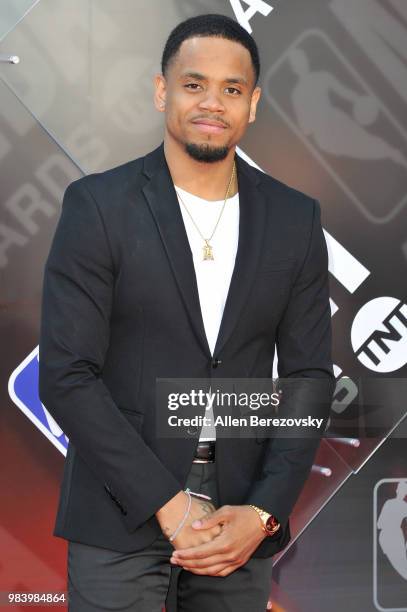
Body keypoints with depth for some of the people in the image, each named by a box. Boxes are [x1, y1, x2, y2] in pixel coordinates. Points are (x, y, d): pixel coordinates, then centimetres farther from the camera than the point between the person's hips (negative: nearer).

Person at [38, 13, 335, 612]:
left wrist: (264, 511, -8)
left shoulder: (295, 218, 4)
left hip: (243, 513, 3)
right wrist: (168, 505, -14)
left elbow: (308, 376, 4)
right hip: (123, 514, -2)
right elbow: (66, 376, -10)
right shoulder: (97, 204, -6)